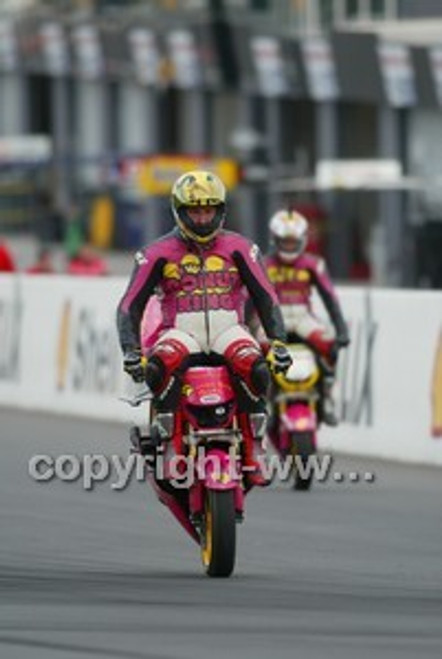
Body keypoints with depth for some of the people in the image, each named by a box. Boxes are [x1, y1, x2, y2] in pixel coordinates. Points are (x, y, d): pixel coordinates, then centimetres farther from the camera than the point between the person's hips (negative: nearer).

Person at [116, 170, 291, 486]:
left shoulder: (238, 248, 13)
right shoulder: (158, 253, 10)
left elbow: (266, 297, 9)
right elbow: (130, 305, 6)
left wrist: (278, 341, -6)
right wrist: (131, 350, -10)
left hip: (228, 329, 1)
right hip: (181, 332, -1)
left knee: (254, 368, -34)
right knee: (161, 365, -38)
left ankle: (252, 453, -24)